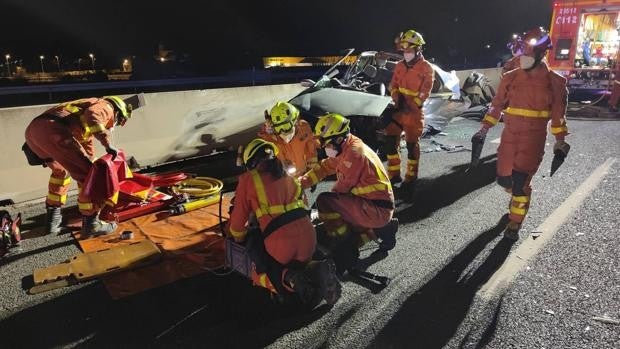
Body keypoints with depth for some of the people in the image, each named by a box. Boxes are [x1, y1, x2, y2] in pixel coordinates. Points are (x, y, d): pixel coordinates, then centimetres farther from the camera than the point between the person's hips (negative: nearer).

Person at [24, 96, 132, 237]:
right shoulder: (106, 107, 13)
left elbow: (87, 147, 49)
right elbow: (92, 115, -13)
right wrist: (108, 143, -12)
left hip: (33, 130, 10)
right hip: (52, 130, -10)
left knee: (61, 170, 32)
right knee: (87, 174, 1)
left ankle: (52, 218, 35)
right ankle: (91, 223, 9)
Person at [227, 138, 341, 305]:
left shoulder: (248, 179, 5)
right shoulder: (287, 176, 19)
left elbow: (238, 218, 10)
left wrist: (238, 239, 32)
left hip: (280, 243, -4)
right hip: (308, 236, 4)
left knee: (260, 275, 23)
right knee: (300, 264, 33)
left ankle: (289, 279, -8)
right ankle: (319, 271, -1)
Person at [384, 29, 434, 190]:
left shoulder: (426, 68, -7)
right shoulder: (400, 66, 11)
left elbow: (425, 91, -11)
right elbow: (393, 85, 11)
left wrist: (413, 105, -20)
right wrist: (397, 99, -8)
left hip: (414, 111, -5)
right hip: (399, 109, 6)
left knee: (412, 144, 3)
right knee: (390, 140, 1)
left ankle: (411, 176, 16)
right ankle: (394, 174, 13)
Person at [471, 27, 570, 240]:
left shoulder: (554, 82, -2)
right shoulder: (511, 78, 2)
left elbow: (558, 113, 3)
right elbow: (497, 105, 7)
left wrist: (560, 141, 4)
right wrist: (484, 129, 3)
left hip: (534, 138, -3)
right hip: (510, 135, 3)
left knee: (520, 182, -9)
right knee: (504, 178, 8)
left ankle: (514, 224, 9)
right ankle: (519, 196, 45)